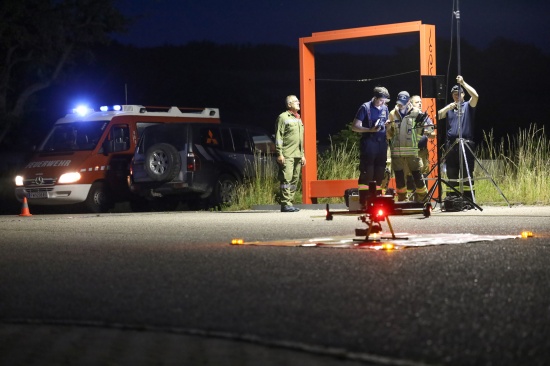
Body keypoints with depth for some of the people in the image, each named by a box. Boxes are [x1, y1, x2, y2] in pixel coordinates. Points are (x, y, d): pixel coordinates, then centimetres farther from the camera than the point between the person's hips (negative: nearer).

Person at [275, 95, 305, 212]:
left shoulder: (298, 119, 22)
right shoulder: (283, 117, -3)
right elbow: (278, 137, -9)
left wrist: (302, 154, 22)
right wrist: (279, 154, -15)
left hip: (297, 155, 8)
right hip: (287, 155, -8)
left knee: (295, 180, 6)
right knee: (286, 179, -11)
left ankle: (289, 202, 10)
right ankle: (285, 204, -12)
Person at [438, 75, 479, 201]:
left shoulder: (468, 106, 9)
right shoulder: (449, 108, 19)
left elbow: (475, 96, -9)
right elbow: (438, 116, 7)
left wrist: (463, 83, -8)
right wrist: (448, 107, -5)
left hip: (466, 144, -4)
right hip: (451, 145, 4)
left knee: (467, 174, -6)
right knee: (451, 175, 4)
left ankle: (469, 200, -7)